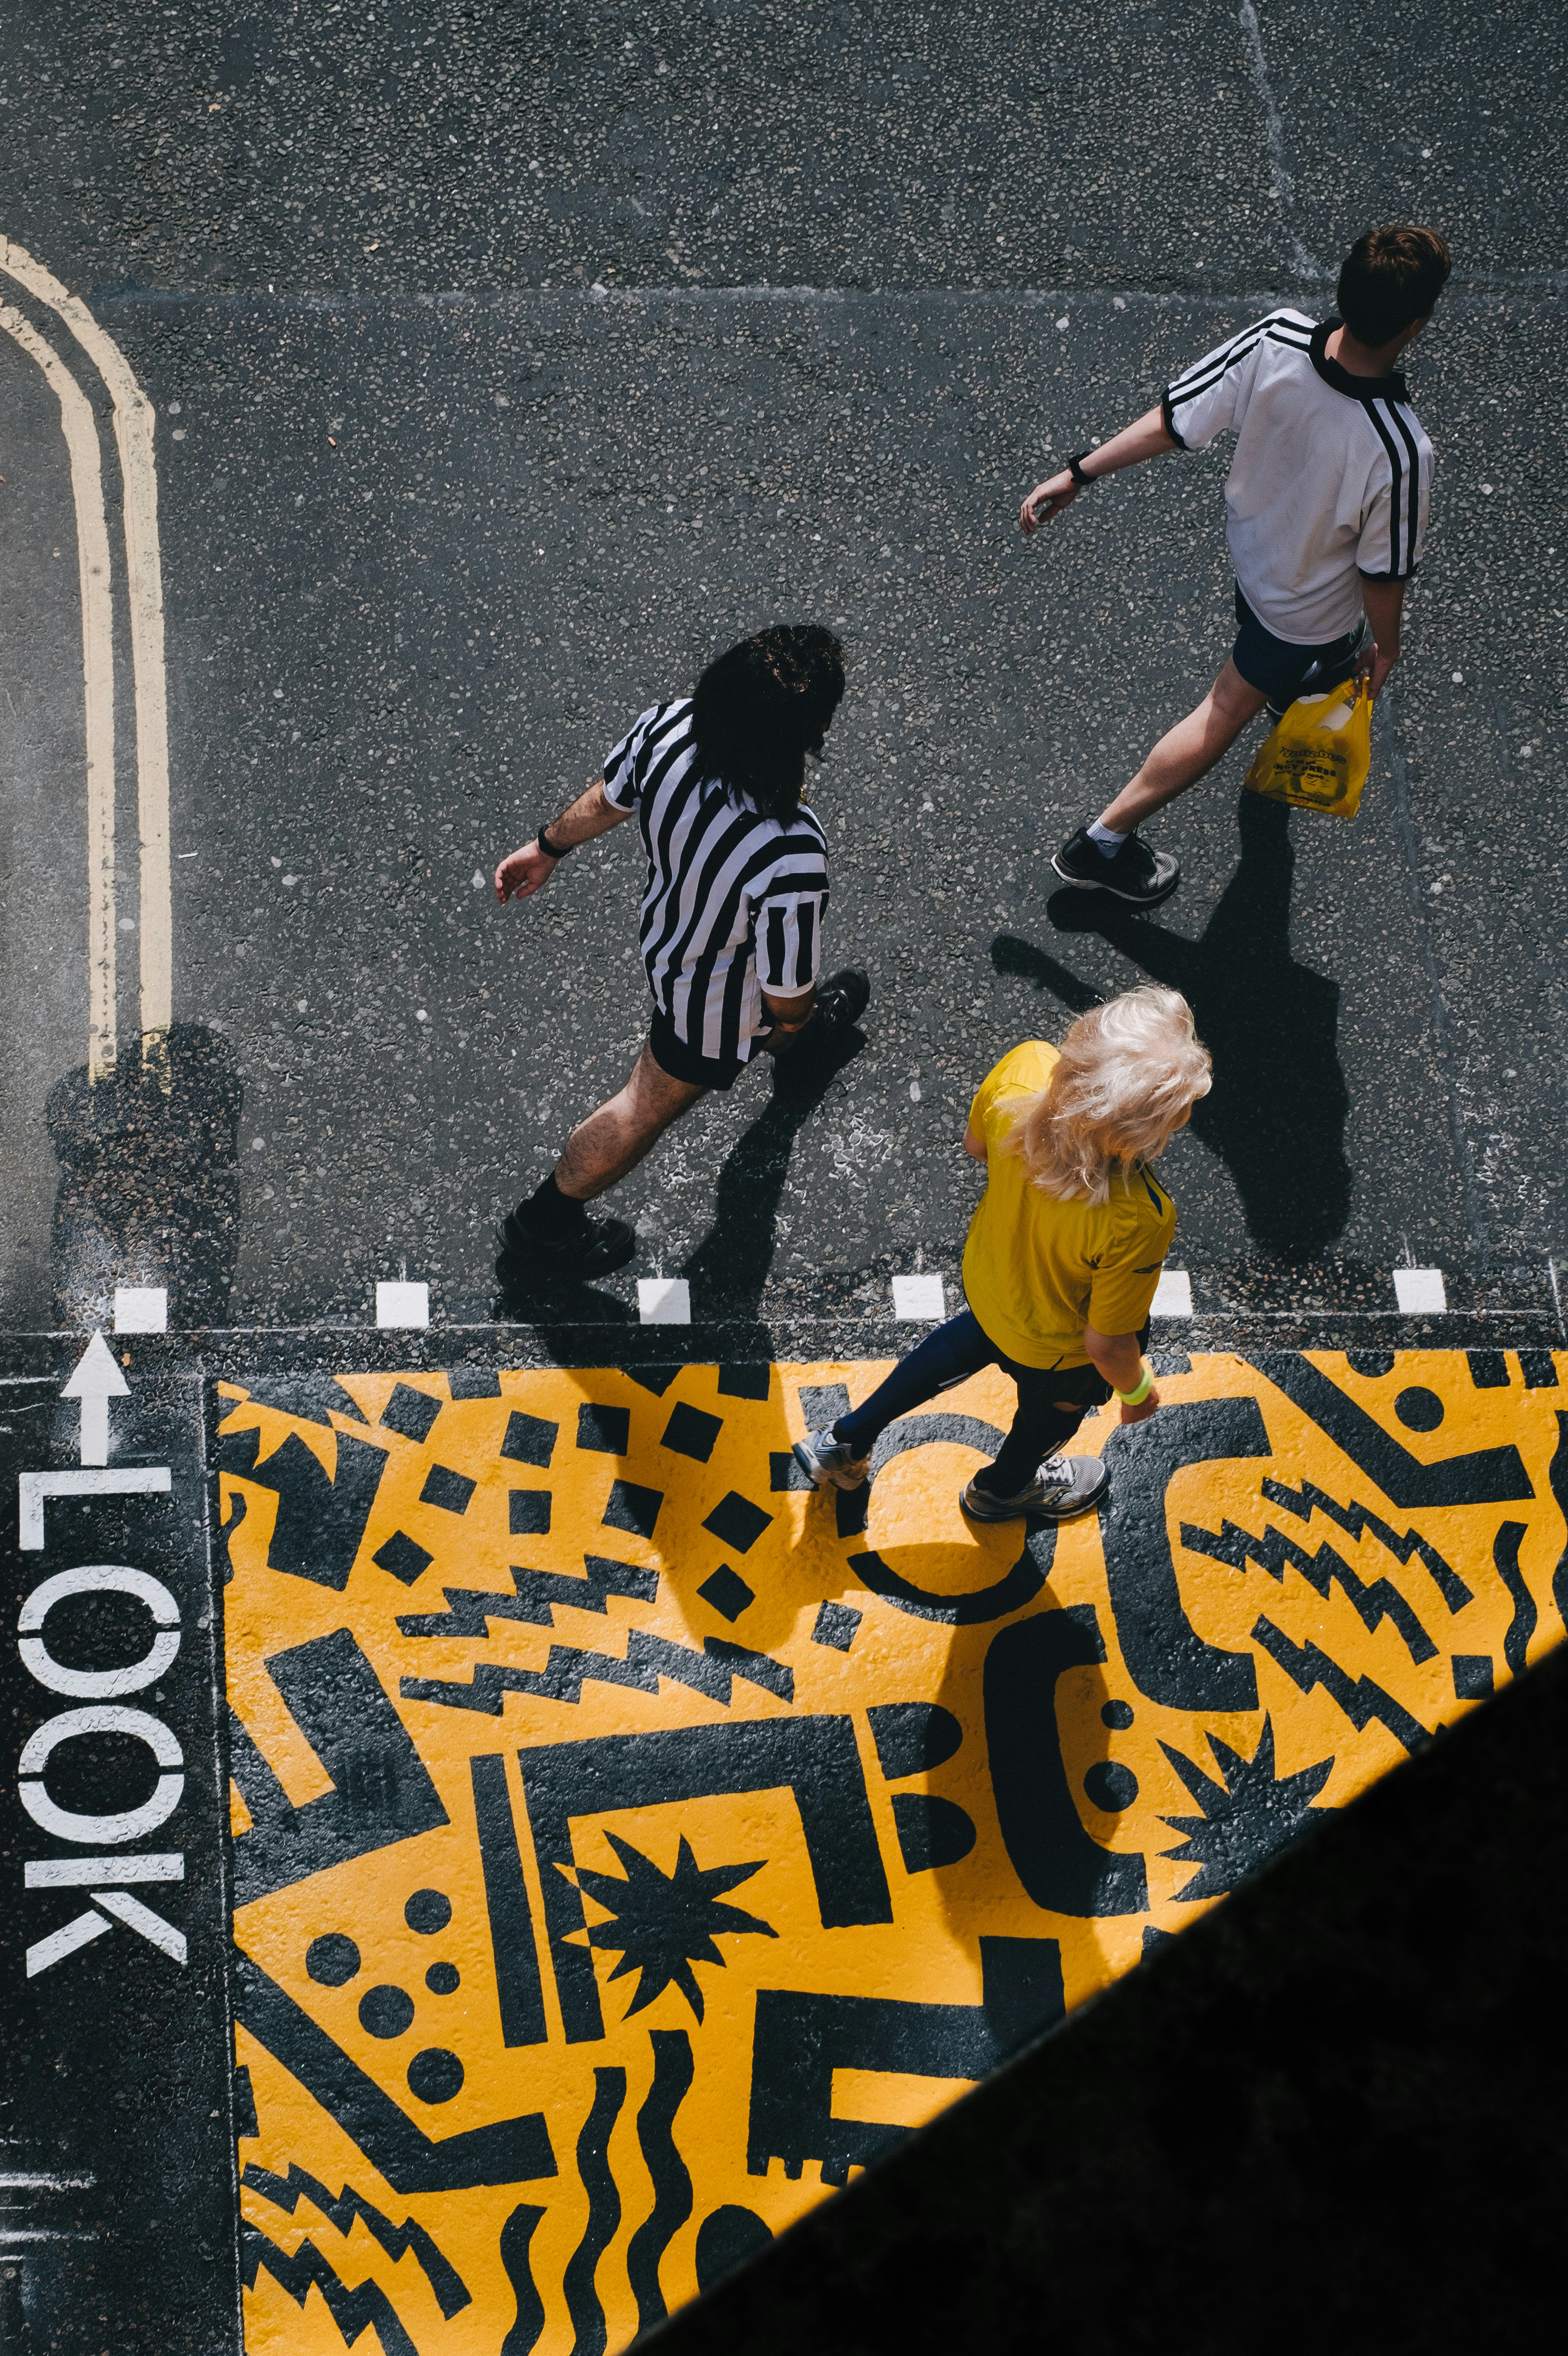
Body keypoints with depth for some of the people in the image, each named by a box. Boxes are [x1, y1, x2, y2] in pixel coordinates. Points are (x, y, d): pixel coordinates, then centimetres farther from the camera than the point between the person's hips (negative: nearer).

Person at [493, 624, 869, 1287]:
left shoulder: (667, 728, -33)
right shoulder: (789, 861, -47)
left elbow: (607, 799, -9)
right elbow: (785, 991, -28)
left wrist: (548, 847, 12)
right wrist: (793, 1018, -3)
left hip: (664, 926, 6)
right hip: (719, 1000, -6)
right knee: (649, 1106, 23)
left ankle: (802, 1039, 76)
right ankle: (543, 1228, 47)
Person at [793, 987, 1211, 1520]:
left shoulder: (1022, 1070, -35)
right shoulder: (1138, 1221, -45)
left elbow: (975, 1144, -10)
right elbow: (1107, 1345, -26)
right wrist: (1136, 1391, -5)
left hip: (986, 1275, 4)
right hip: (1058, 1350, -4)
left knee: (969, 1342, 40)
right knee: (1054, 1414, 33)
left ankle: (847, 1441, 57)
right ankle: (1003, 1488, 66)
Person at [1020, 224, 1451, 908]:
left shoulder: (1275, 341, -33)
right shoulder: (1400, 452, -42)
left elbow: (1173, 421, -22)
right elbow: (1383, 574, -25)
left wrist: (1080, 473, -7)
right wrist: (1386, 646, -4)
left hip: (1250, 535, 5)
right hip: (1310, 605, -5)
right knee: (1226, 714, 19)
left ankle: (1299, 685, 73)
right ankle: (1103, 840, 31)